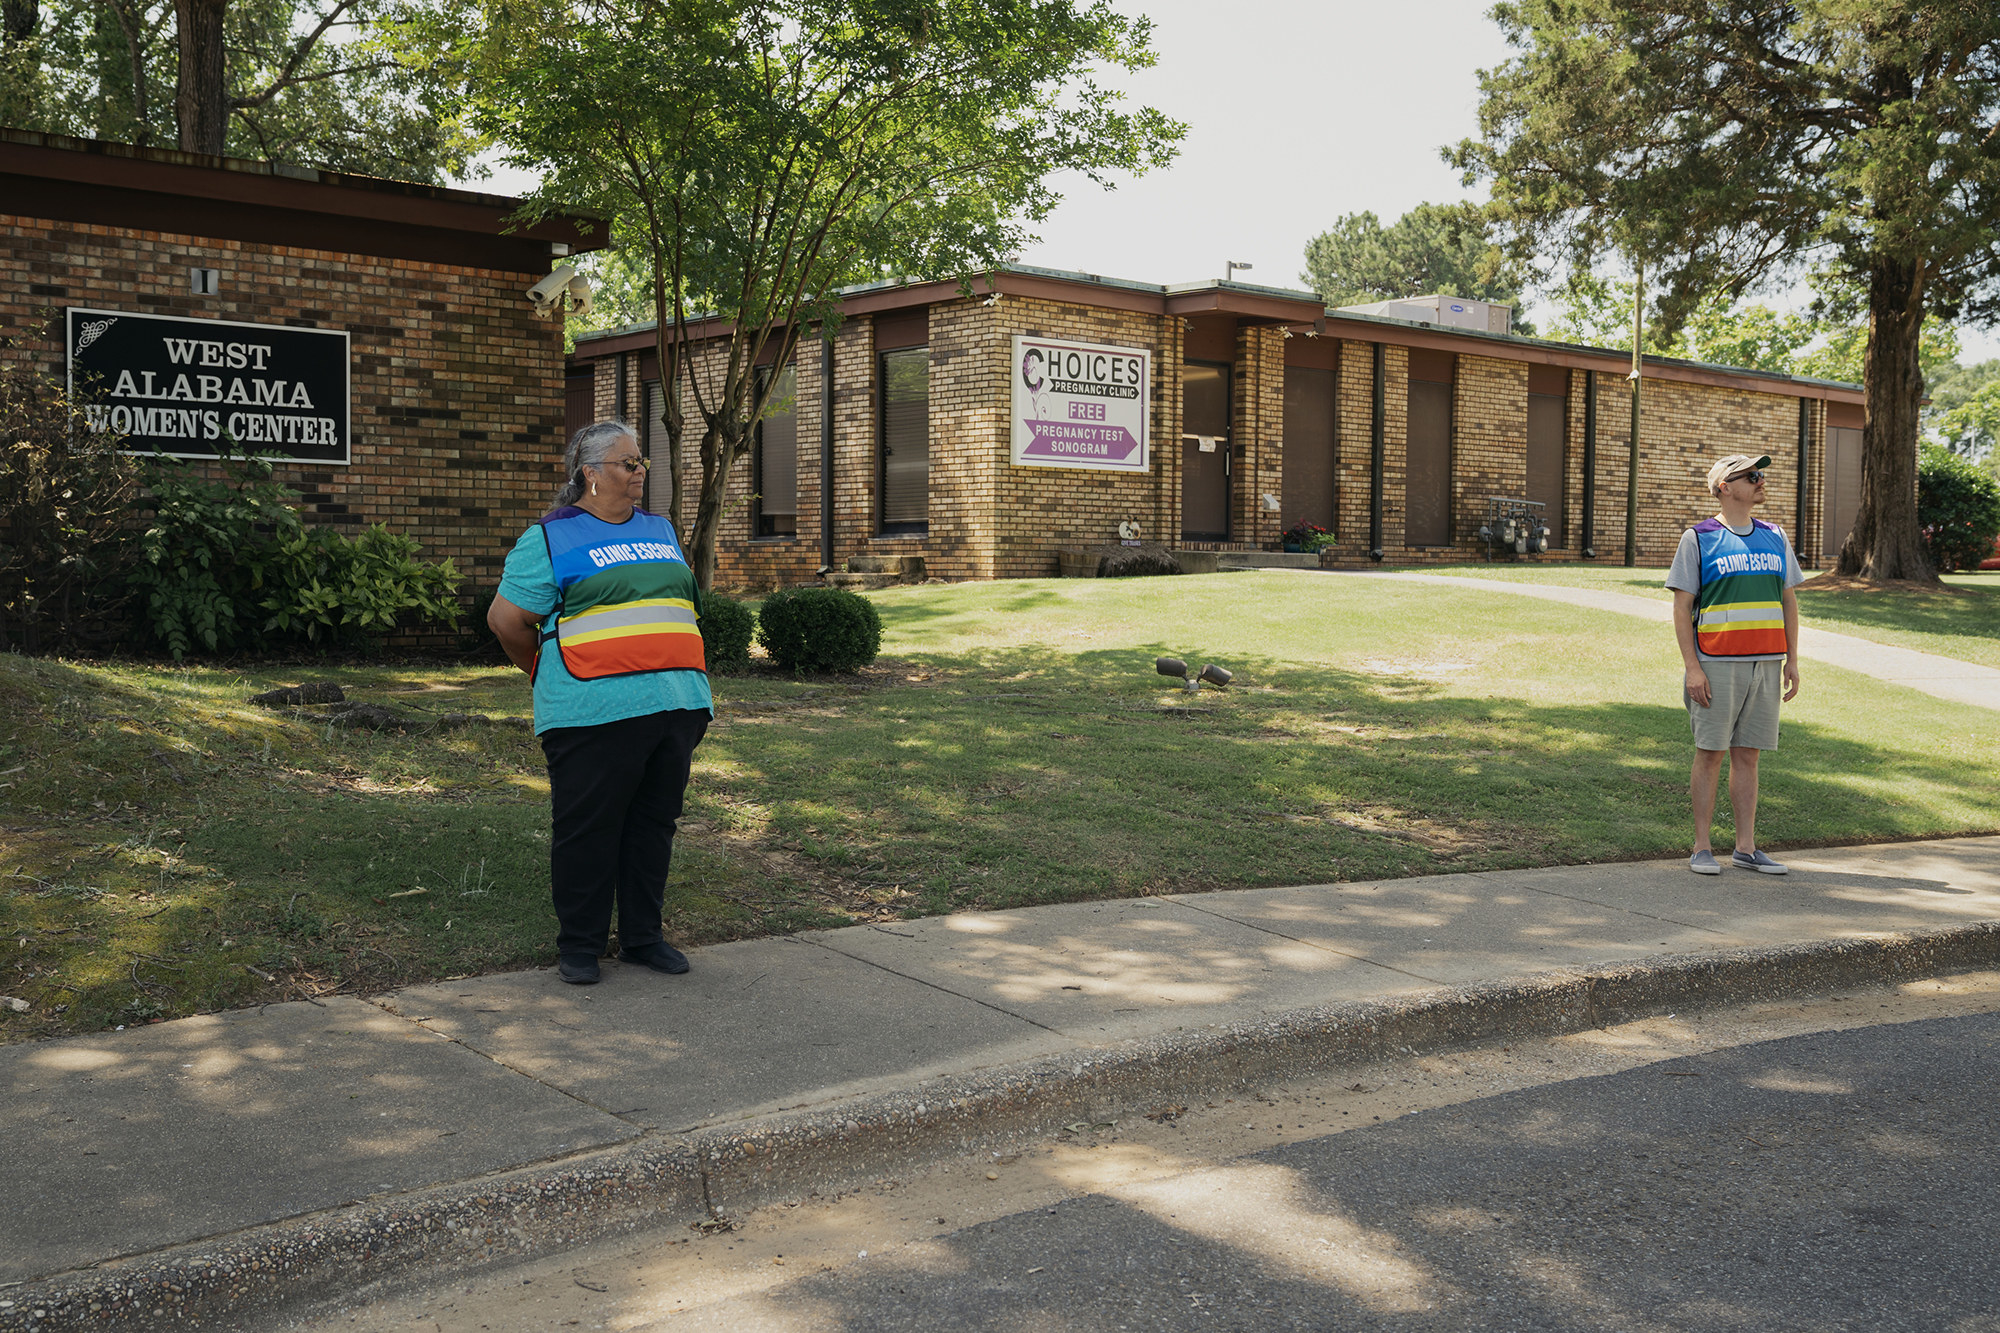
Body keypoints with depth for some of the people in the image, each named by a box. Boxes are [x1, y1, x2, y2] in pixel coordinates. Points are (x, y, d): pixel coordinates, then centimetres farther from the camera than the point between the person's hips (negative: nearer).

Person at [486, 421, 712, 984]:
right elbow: (508, 619, 0)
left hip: (676, 704, 6)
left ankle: (643, 936, 21)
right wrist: (548, 672, 10)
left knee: (654, 823, 10)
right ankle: (579, 945, 12)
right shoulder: (551, 538, 0)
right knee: (586, 830, 0)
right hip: (596, 714, -6)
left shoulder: (661, 530, 19)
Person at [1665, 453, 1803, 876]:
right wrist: (1692, 667, -11)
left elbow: (1788, 601, 18)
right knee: (1710, 754, -1)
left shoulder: (1775, 538, 14)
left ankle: (1745, 848, 13)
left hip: (1766, 664, 4)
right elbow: (1681, 608, -4)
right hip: (1717, 665, -4)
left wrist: (1791, 660, 11)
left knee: (1748, 755, 7)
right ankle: (1702, 848, 7)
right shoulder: (1698, 539, -1)